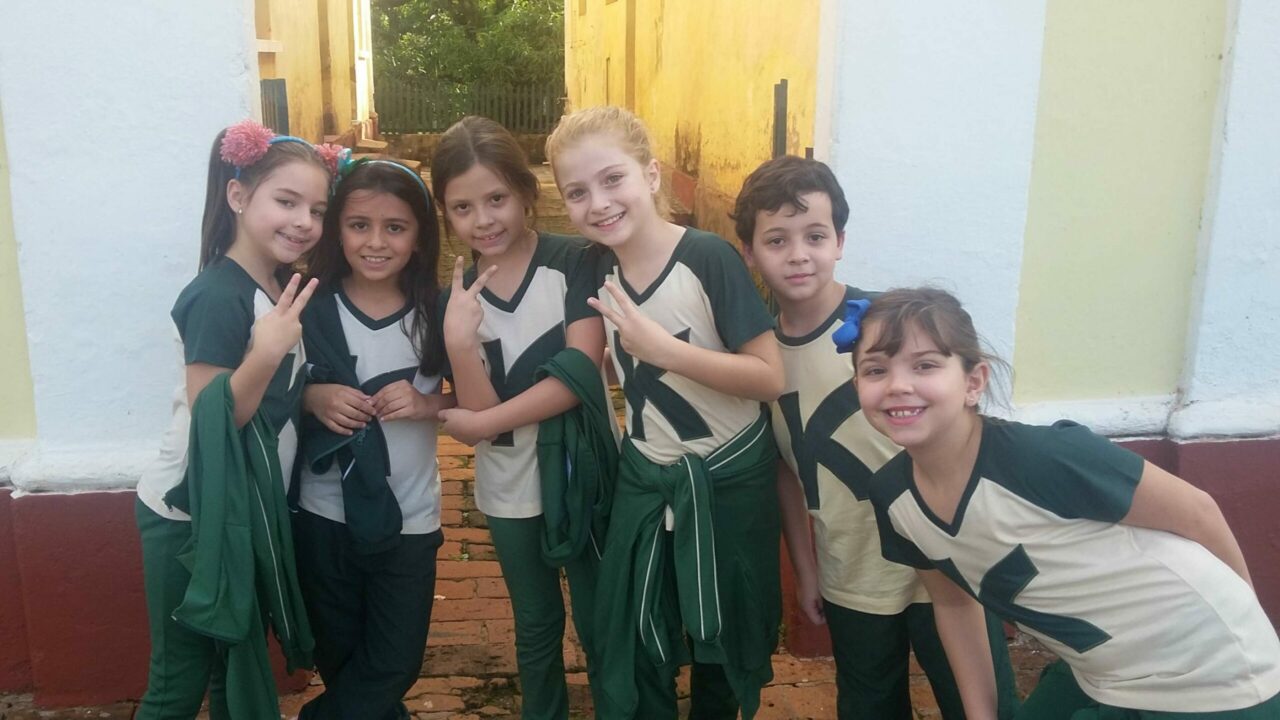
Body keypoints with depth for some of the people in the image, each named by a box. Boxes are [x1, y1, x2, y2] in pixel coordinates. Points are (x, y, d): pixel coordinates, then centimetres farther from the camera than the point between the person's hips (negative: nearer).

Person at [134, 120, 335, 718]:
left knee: (238, 671, 20)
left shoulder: (283, 287, 5)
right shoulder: (217, 295, -22)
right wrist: (265, 354, -35)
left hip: (245, 513, 8)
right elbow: (211, 419, -23)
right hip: (192, 520, -8)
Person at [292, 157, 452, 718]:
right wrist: (311, 398, -18)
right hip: (323, 515, 0)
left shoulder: (436, 311, -8)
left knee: (395, 665, 13)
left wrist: (428, 403, -18)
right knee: (337, 658, 19)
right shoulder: (310, 308, -8)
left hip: (410, 518, 0)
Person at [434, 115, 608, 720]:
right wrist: (458, 338, -28)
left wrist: (486, 422, -17)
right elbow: (477, 410, -11)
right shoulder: (455, 296, -4)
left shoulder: (573, 262, -13)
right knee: (535, 627, 22)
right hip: (510, 488, 3)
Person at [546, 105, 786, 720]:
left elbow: (769, 378, -23)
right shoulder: (596, 266, -4)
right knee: (633, 653, 12)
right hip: (644, 480, 4)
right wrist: (623, 358, -7)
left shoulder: (710, 258, -21)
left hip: (730, 479, -4)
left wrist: (665, 349, -30)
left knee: (725, 641, 17)